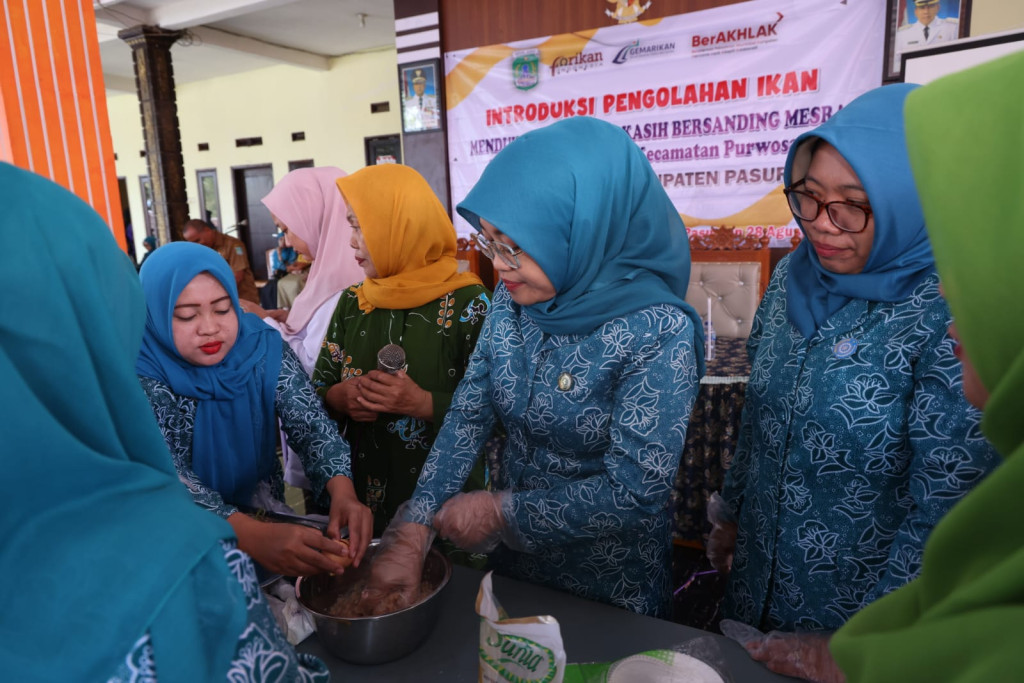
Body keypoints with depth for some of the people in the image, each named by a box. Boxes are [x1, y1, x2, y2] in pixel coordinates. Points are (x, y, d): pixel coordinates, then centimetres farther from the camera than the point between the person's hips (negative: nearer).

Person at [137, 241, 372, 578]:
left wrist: (343, 492, -35)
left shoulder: (263, 348, -9)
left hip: (263, 510, 2)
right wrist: (252, 535, -44)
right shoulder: (138, 373, -18)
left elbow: (312, 424, -14)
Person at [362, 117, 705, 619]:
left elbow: (634, 493, -25)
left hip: (610, 586, -5)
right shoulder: (513, 298, -9)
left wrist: (500, 511, -19)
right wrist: (411, 534, -16)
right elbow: (467, 417, -9)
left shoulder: (659, 332, -27)